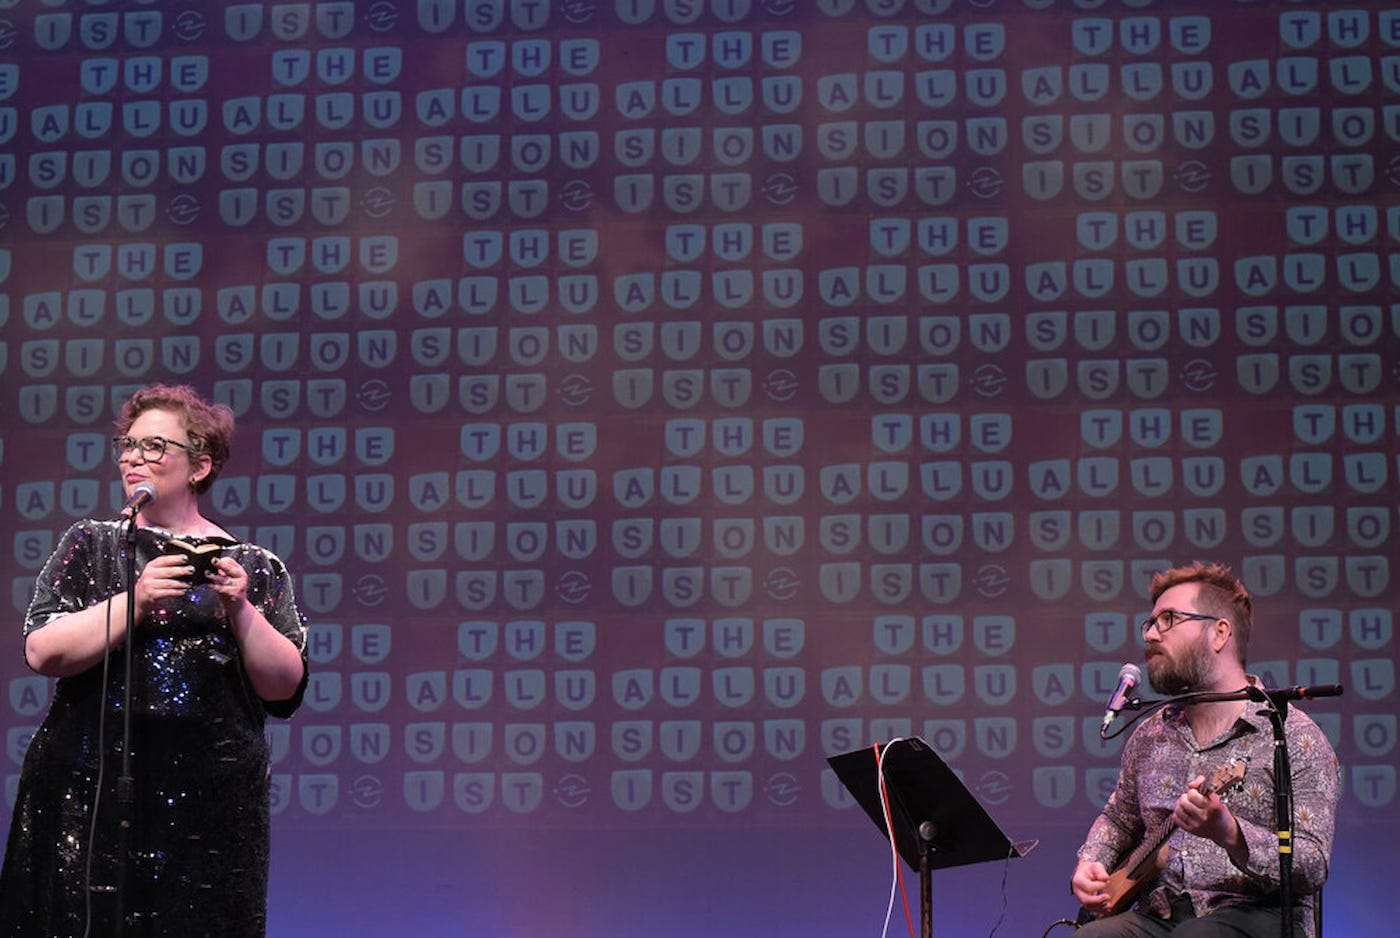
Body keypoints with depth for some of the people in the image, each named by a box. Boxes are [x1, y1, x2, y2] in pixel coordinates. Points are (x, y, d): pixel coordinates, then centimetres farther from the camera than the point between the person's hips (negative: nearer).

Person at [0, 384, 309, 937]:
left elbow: (285, 688, 2)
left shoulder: (254, 567, 8)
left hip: (211, 803, 0)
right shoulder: (90, 547, 9)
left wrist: (241, 611, -11)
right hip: (90, 799, 0)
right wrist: (135, 602, -15)